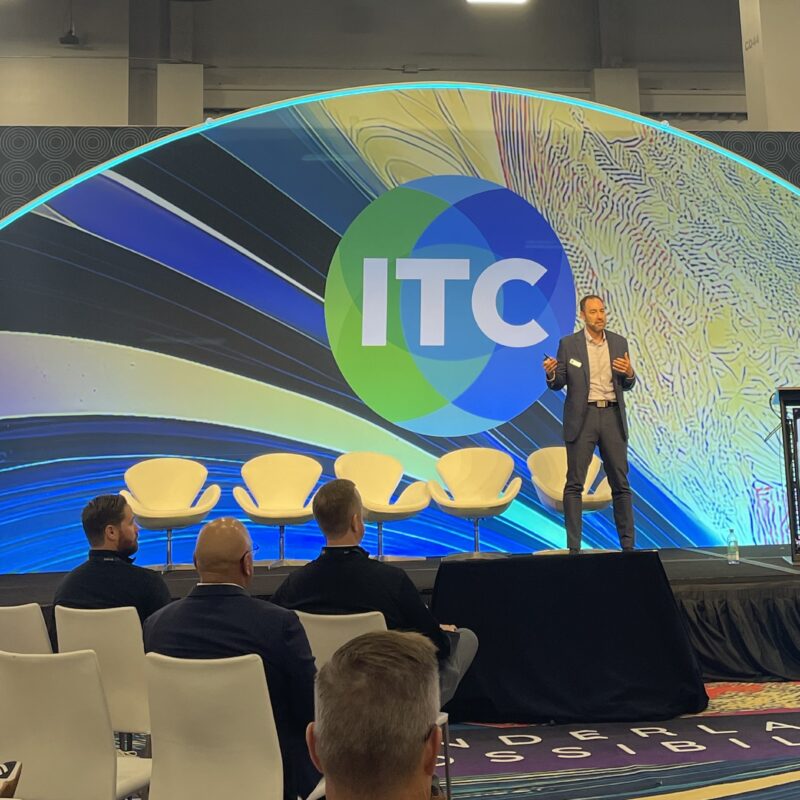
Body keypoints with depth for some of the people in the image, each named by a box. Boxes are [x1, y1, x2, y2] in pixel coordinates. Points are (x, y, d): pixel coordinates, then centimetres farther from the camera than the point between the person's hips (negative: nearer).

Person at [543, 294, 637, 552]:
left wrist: (629, 373, -9)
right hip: (582, 417, -2)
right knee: (574, 484, -2)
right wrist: (550, 374, -18)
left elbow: (626, 386, 13)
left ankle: (628, 543, 14)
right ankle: (573, 546, 3)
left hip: (612, 416, 3)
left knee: (620, 483, 6)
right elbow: (558, 384, 3)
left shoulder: (619, 342, 10)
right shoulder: (568, 344, 1)